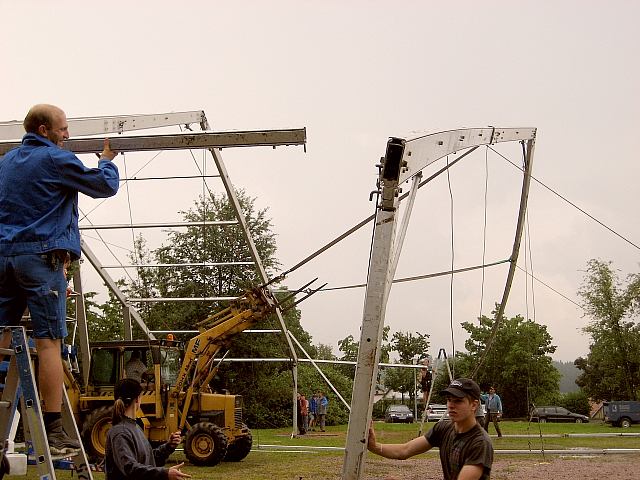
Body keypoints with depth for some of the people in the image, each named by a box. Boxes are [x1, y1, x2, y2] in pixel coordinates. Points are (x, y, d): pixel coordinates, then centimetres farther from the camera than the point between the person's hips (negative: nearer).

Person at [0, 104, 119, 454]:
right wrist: (107, 159, 18)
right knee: (49, 341, -8)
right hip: (41, 255, -7)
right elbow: (105, 186, 0)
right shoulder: (56, 159, -5)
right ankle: (53, 431, -8)